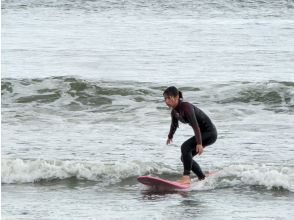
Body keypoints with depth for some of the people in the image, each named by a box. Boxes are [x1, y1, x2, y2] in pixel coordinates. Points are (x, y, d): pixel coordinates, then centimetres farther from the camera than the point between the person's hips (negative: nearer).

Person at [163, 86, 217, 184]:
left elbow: (195, 126, -35)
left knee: (185, 147, -26)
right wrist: (170, 136, 40)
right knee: (185, 157, 8)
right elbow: (174, 125, 23)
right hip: (203, 133, 9)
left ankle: (186, 177, -27)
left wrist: (199, 143, -43)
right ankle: (202, 179, 17)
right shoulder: (174, 112, 1)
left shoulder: (186, 107, -25)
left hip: (209, 132, -9)